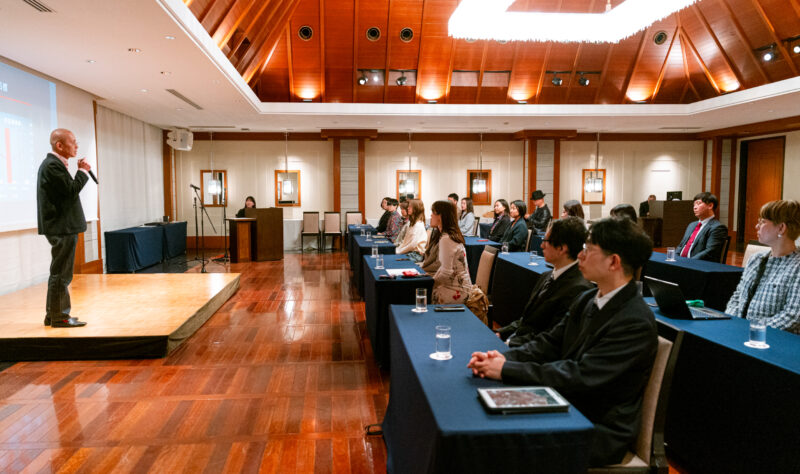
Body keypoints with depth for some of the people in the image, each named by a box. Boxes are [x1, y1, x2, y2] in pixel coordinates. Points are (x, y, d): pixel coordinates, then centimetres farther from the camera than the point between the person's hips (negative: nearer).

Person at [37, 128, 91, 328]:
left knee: (59, 273, 17)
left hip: (61, 226, 11)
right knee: (61, 273, -4)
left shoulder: (53, 164, 16)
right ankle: (59, 317, 4)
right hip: (62, 227, -11)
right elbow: (72, 190, -20)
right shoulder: (53, 165, -16)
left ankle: (53, 315, 27)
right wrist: (83, 171, -10)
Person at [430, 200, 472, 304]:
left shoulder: (446, 239, -20)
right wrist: (432, 280, 9)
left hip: (457, 291, -8)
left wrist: (431, 283, -7)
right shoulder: (453, 235, 10)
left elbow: (446, 273, -21)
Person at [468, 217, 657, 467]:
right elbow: (550, 342, 7)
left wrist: (507, 370, -26)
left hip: (599, 430, -7)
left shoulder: (637, 323, -22)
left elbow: (581, 377, -27)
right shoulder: (587, 300, 6)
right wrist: (506, 357, -12)